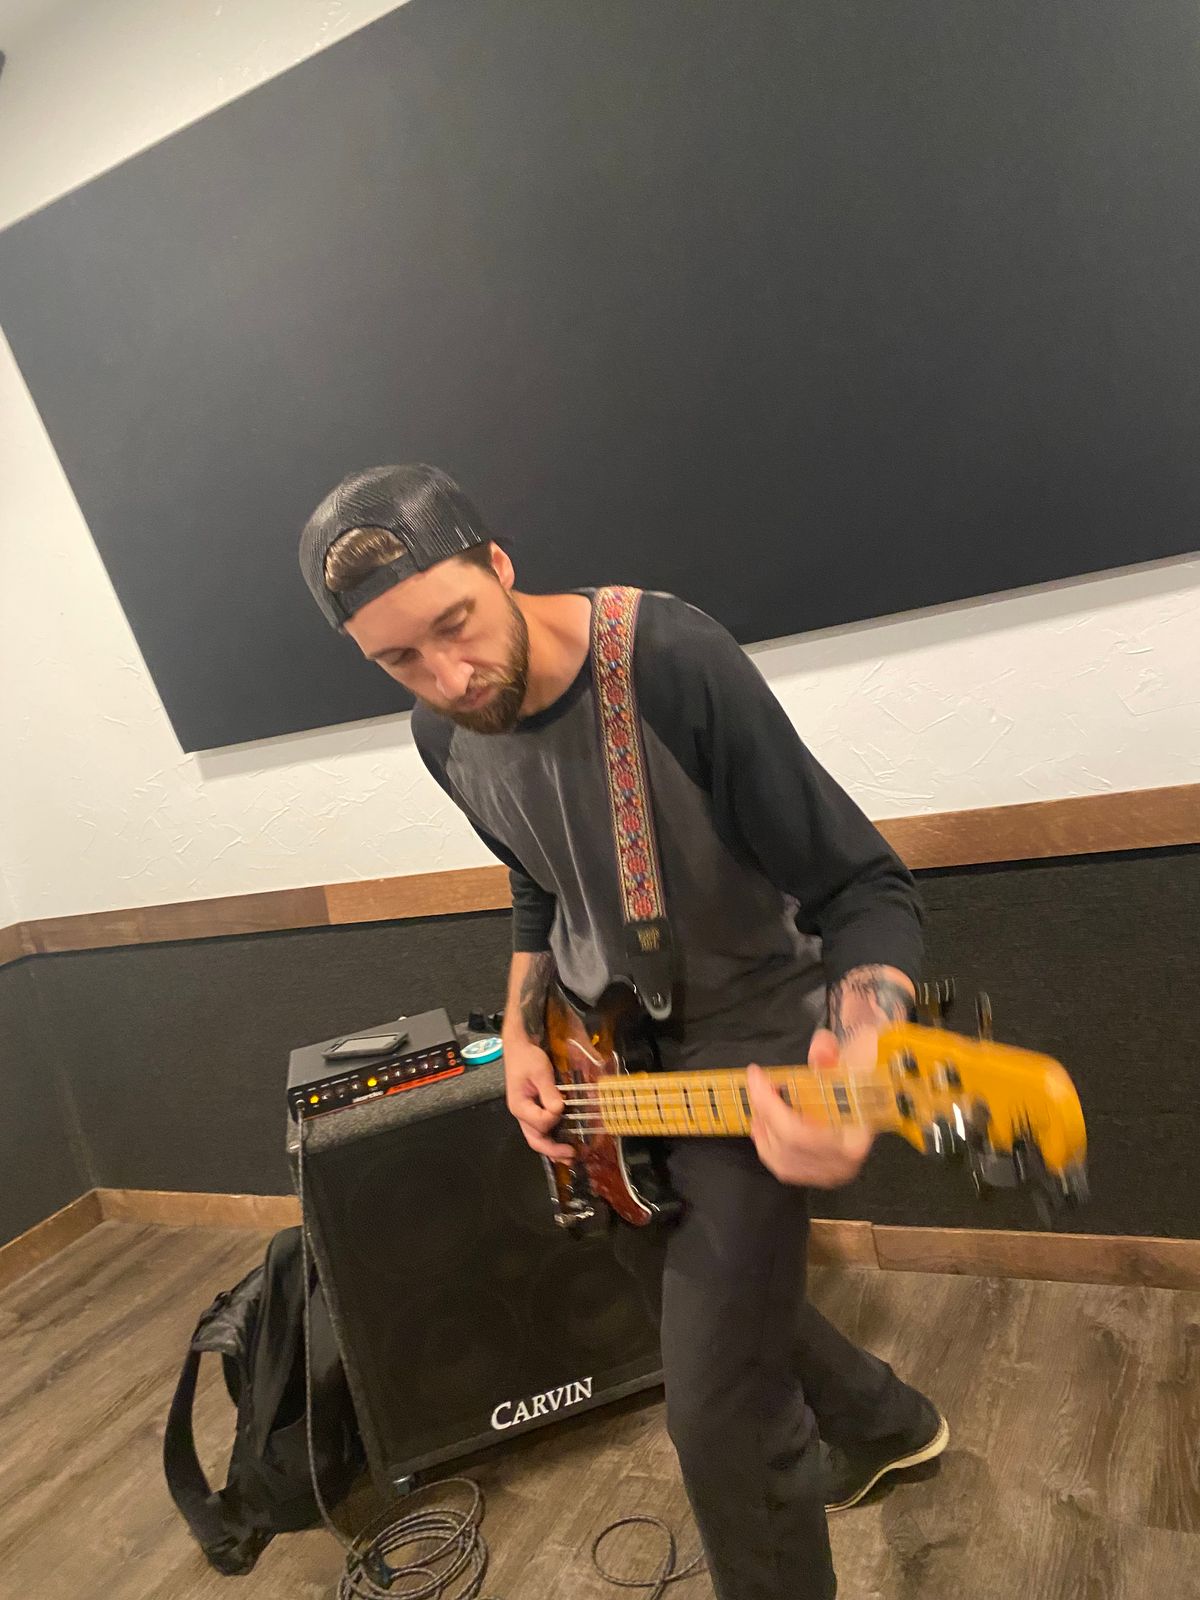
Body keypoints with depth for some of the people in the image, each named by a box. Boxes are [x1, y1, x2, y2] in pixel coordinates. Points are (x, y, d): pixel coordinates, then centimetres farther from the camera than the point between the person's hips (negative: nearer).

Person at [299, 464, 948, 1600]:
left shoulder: (674, 662, -27)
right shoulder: (445, 738, -6)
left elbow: (864, 886, -24)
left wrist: (859, 1052, -43)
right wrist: (522, 1035, 1)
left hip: (740, 1051, -7)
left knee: (718, 1412, -3)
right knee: (695, 1298, 26)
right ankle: (884, 1427, 56)